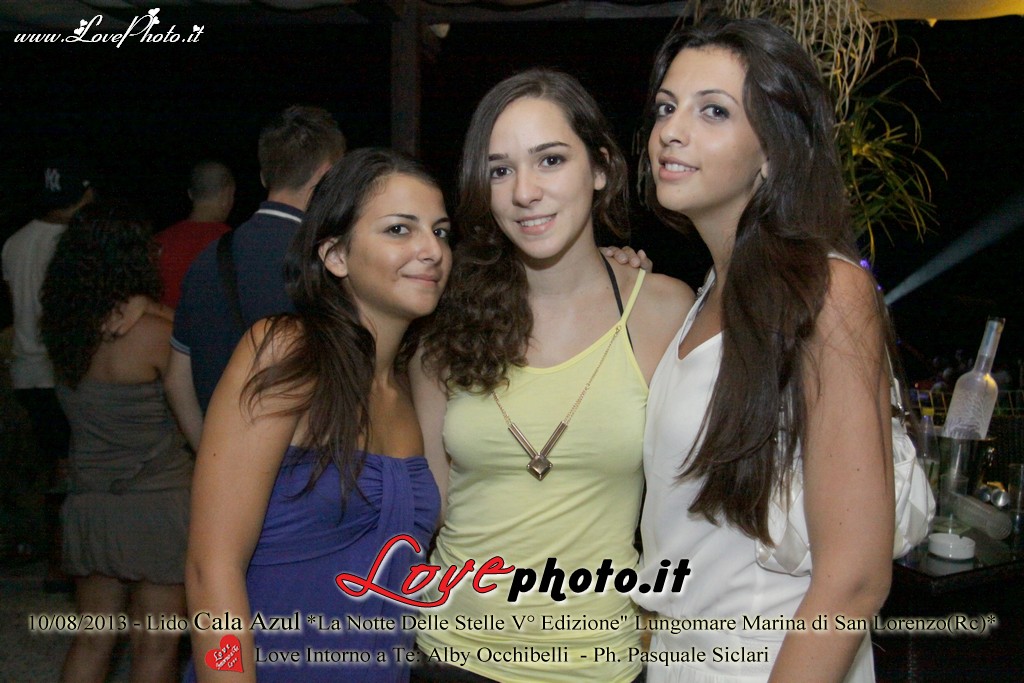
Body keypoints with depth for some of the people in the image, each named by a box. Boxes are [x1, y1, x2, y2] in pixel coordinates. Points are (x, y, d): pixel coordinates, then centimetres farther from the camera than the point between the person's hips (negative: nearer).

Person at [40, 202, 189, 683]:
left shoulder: (64, 331, 1)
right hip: (156, 504, -6)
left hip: (88, 506, 6)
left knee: (92, 637, 18)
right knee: (156, 644, 7)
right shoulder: (151, 332, -17)